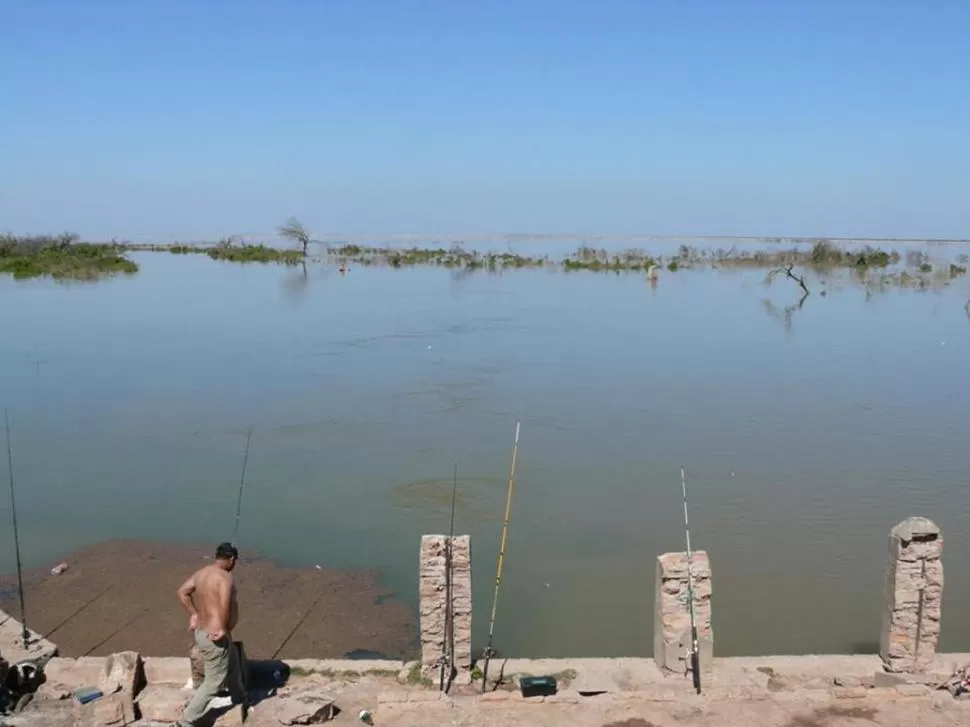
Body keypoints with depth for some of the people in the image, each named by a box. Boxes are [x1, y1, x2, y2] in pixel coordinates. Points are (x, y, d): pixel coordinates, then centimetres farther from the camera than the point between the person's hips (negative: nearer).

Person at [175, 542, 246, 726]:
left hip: (202, 632, 10)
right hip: (216, 638, -10)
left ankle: (240, 700, 48)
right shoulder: (225, 577, -22)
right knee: (213, 683, 5)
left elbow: (182, 592, 11)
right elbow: (225, 605, -35)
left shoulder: (201, 573, 6)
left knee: (233, 662, 31)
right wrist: (224, 629, -22)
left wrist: (193, 614, 11)